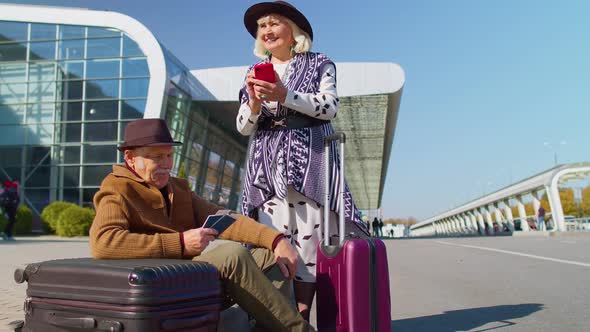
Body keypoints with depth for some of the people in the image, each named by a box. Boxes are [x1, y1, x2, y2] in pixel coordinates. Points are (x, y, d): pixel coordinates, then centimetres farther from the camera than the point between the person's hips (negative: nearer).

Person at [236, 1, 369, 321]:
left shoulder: (319, 64, 9)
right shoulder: (254, 73, 18)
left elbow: (329, 107, -6)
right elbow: (243, 127, 12)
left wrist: (285, 95, -18)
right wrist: (254, 102, -9)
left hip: (308, 160, -2)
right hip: (267, 165, 3)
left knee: (309, 238, -8)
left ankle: (301, 318, 1)